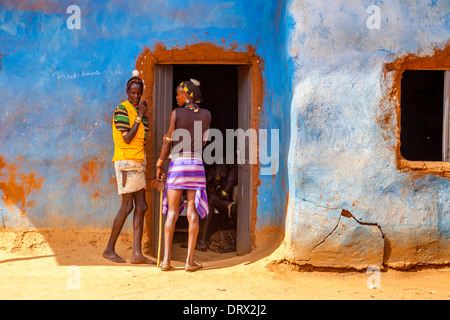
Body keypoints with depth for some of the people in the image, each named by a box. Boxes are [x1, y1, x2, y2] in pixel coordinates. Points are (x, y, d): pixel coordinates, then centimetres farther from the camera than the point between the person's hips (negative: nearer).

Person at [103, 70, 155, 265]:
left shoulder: (139, 111, 18)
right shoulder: (122, 110, -8)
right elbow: (127, 138, -17)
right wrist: (140, 116, -12)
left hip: (139, 163, 8)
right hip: (126, 162, -8)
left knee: (141, 207, 1)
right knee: (127, 206, -7)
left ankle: (137, 254, 1)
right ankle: (109, 249, 5)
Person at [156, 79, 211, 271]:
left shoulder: (176, 113, -4)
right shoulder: (206, 114, 6)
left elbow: (168, 141, -3)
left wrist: (159, 165, 5)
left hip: (177, 165, -1)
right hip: (196, 165, 2)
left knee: (172, 213, 2)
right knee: (193, 213, 1)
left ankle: (166, 259, -1)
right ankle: (190, 260, -3)